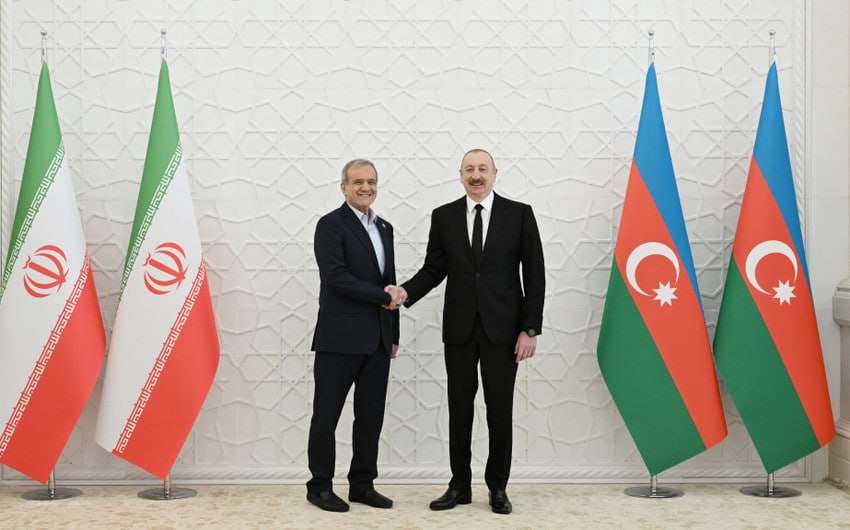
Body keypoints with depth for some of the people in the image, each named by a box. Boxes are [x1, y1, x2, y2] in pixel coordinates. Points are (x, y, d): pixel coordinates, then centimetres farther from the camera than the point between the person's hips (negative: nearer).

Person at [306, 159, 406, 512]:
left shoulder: (384, 228, 16)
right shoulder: (331, 225, -6)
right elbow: (336, 277, -17)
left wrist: (394, 335, 17)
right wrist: (383, 297, -12)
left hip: (377, 341, 7)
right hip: (340, 338, -7)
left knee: (371, 416, 9)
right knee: (327, 416, 1)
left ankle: (362, 485, 19)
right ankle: (320, 486, 12)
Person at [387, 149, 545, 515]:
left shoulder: (519, 214, -2)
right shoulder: (444, 216, 5)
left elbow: (534, 274, -3)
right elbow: (433, 269, 6)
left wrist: (531, 329, -8)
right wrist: (406, 291, -14)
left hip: (502, 328, -2)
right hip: (459, 328, 2)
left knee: (500, 410, 5)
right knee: (459, 409, 8)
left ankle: (498, 487, 18)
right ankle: (460, 485, 19)